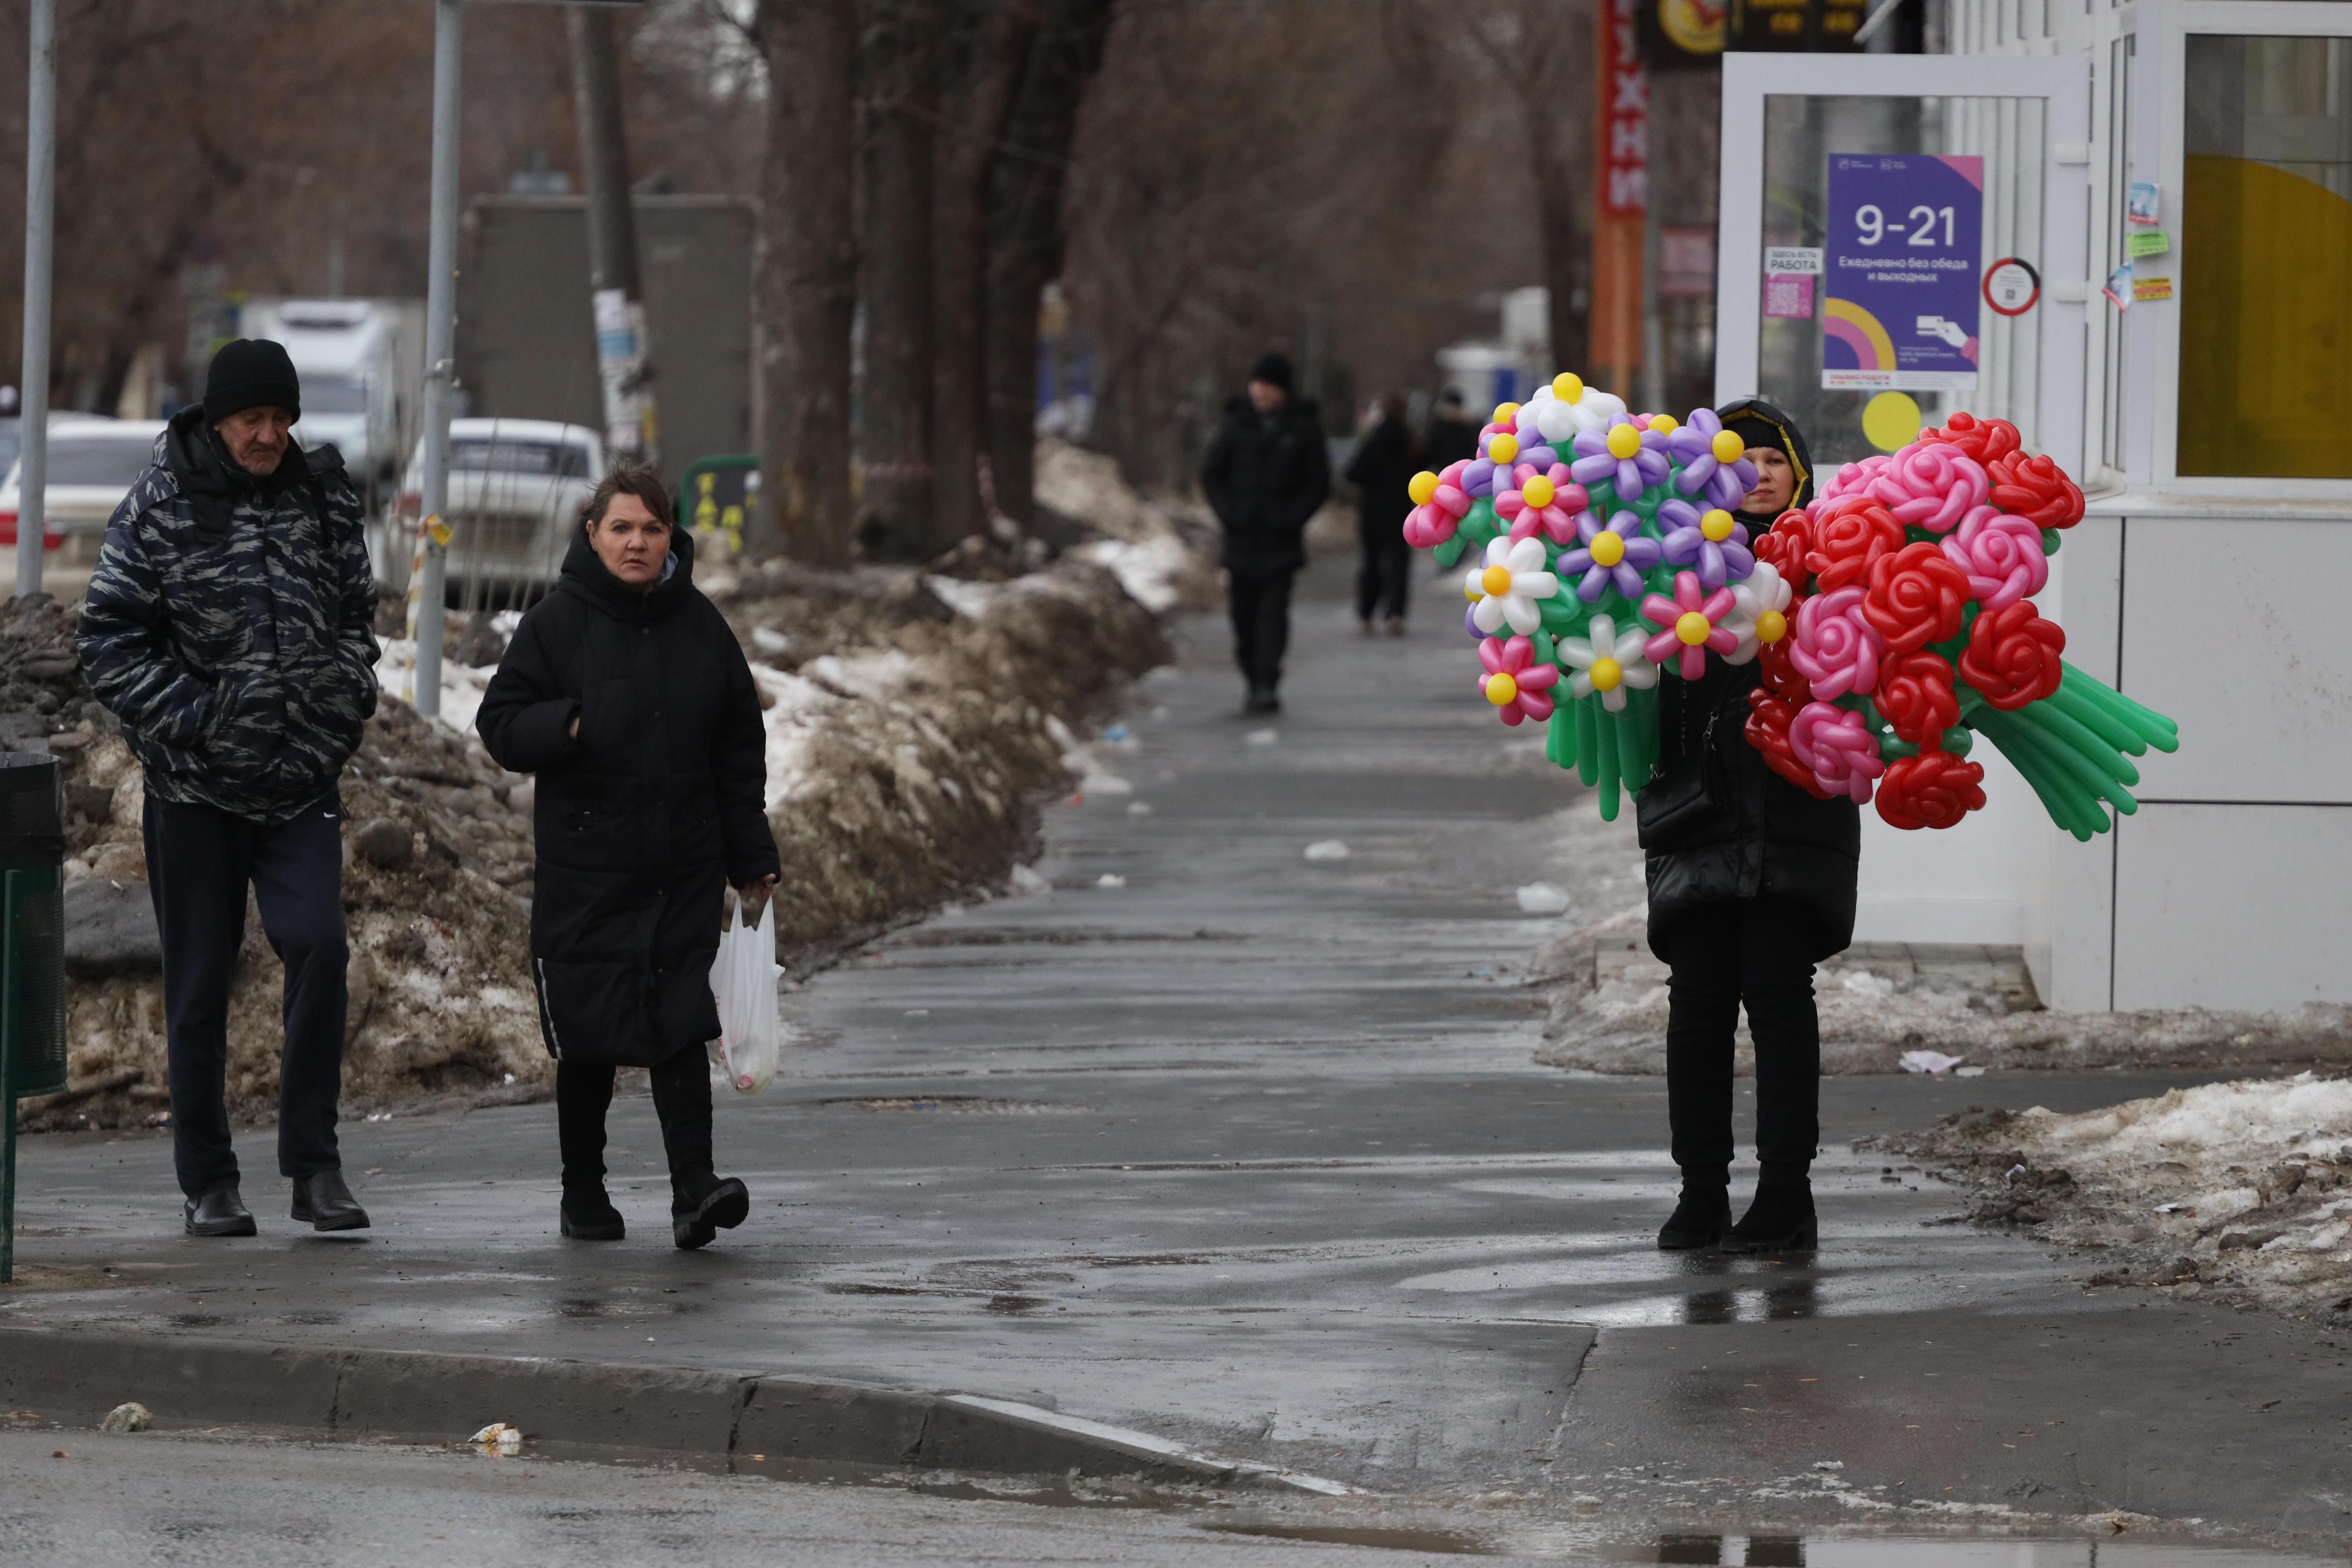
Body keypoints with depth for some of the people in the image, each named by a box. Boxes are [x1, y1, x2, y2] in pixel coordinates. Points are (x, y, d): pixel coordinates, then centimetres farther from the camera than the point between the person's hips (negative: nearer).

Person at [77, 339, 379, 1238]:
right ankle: (207, 1184, 13)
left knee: (318, 945, -15)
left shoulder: (323, 499, 6)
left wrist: (347, 692, 1)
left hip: (301, 782, 2)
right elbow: (108, 640, -5)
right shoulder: (159, 508, -4)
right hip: (194, 784, -2)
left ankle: (314, 1165, -6)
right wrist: (190, 716, -12)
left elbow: (356, 614, 18)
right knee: (199, 984, 3)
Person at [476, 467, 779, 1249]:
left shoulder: (700, 626, 7)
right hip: (583, 870, -1)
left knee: (681, 1027, -8)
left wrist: (752, 860, 12)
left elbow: (740, 750, 13)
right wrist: (571, 725, -23)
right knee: (589, 1036, 5)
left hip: (684, 873, 1)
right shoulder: (558, 622, -2)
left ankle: (694, 1189, -14)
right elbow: (501, 724, -3)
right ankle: (583, 1193, 19)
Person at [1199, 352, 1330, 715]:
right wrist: (1227, 514, -4)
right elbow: (1210, 474, 9)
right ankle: (1256, 685, 15)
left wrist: (1291, 519, -9)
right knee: (1244, 613, 3)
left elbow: (1319, 483, 2)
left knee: (1273, 610, -13)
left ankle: (1268, 687, -18)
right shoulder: (1238, 424, 4)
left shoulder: (1303, 428, 0)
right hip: (1241, 537, 3)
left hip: (1280, 537, -3)